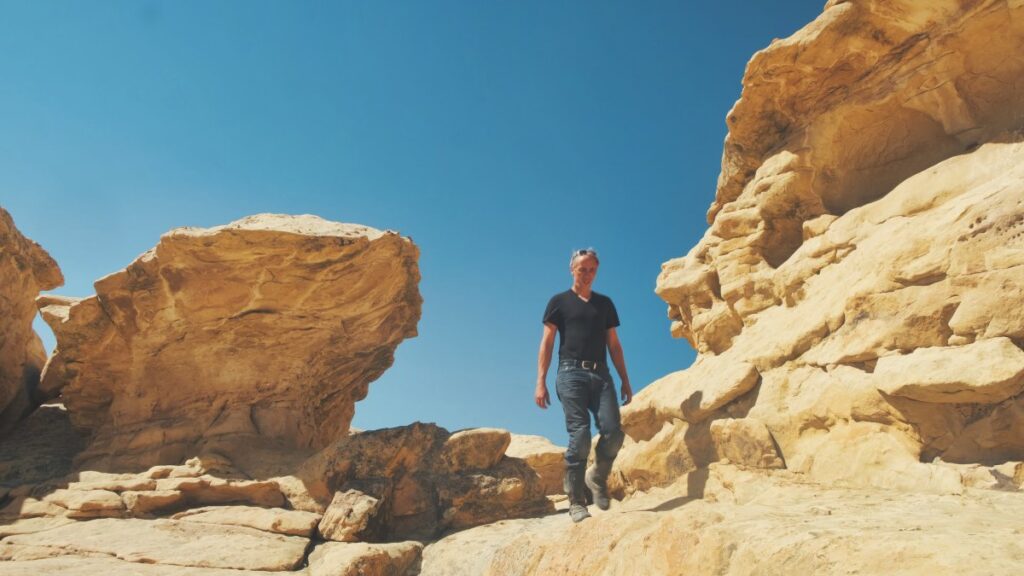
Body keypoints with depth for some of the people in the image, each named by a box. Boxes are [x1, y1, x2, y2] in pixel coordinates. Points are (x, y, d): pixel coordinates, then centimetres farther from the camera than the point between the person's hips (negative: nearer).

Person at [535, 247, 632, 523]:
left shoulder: (605, 303, 20)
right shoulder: (559, 301, 9)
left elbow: (614, 345, 19)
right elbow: (546, 343, 4)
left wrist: (625, 381, 12)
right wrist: (540, 382, -5)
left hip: (601, 374, 3)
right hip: (572, 373, -3)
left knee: (613, 432, -11)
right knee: (579, 437, -10)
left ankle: (597, 477, 17)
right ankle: (576, 502, 0)